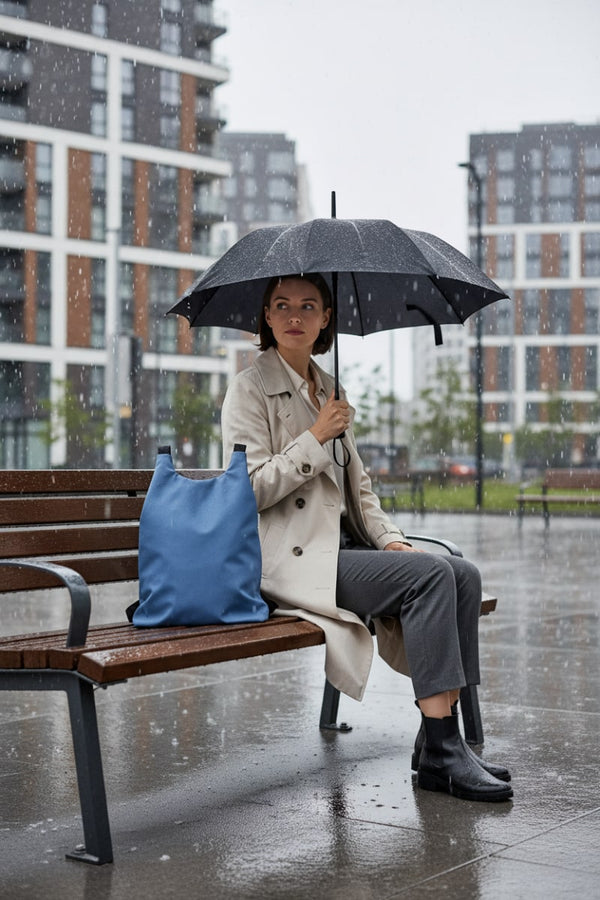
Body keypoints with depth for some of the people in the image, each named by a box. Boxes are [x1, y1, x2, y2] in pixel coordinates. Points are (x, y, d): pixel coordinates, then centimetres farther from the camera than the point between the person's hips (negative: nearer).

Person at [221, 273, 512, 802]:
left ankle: (439, 737, -12)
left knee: (464, 575, -13)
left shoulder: (329, 390, 19)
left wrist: (390, 538, 6)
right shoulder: (250, 390, -2)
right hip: (291, 557, -7)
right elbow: (249, 489, -12)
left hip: (344, 546, 8)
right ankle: (440, 755, -24)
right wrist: (316, 438, -12)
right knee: (432, 574, -25)